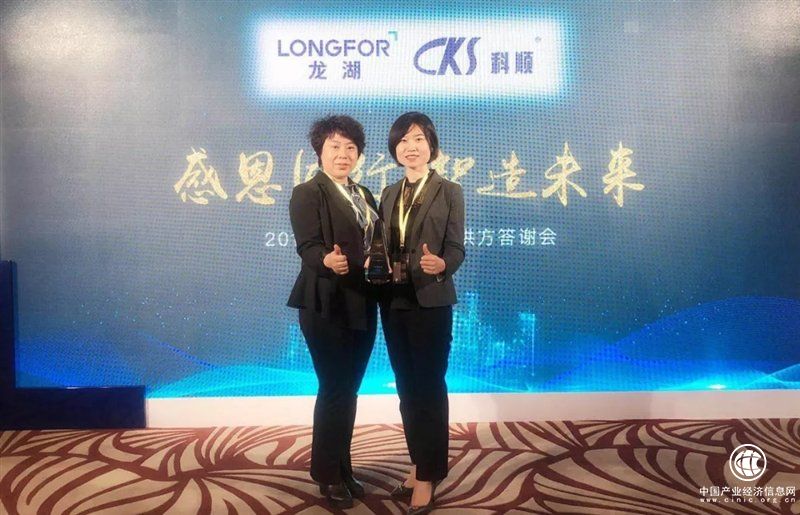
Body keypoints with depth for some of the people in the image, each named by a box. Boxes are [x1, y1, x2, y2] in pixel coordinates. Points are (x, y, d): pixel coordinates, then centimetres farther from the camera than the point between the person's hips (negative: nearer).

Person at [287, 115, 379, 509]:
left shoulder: (364, 195, 15)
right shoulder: (307, 193, -8)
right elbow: (307, 247, -21)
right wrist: (328, 260, -40)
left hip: (362, 306, 7)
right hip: (326, 306, -7)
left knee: (349, 390, 14)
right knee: (333, 390, 1)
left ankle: (343, 468, 28)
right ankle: (327, 475, 18)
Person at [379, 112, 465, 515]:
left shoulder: (449, 192, -3)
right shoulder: (388, 194, 13)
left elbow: (457, 249, -8)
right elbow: (384, 247, 13)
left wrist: (440, 264, -29)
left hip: (430, 302, -5)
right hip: (393, 303, 6)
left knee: (428, 389, 1)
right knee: (407, 389, 13)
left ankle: (429, 476, 13)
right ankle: (419, 465, 27)